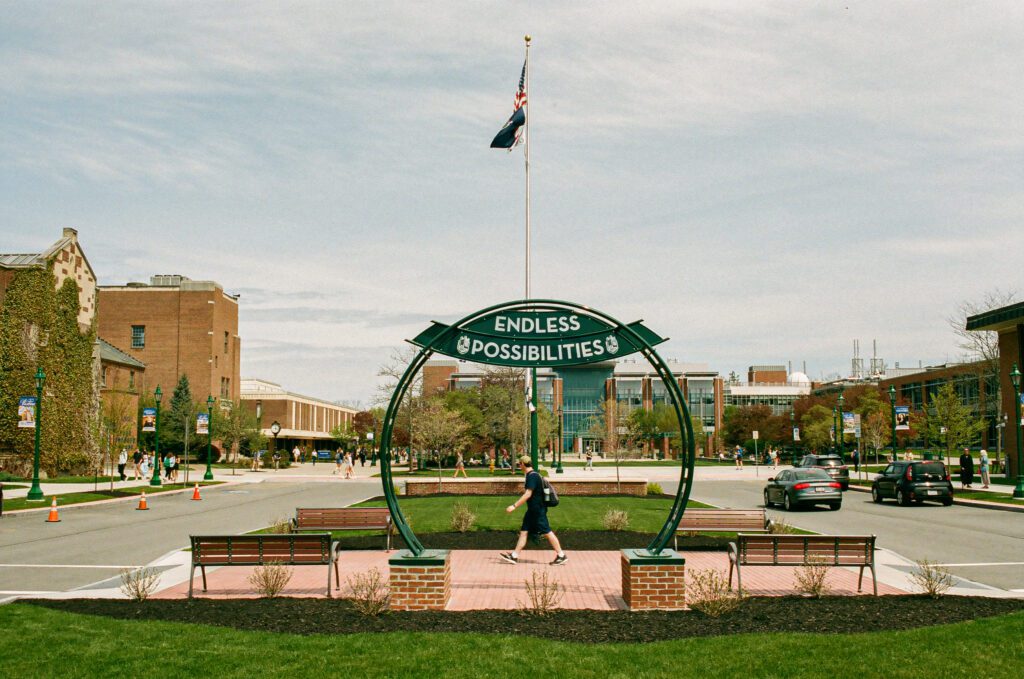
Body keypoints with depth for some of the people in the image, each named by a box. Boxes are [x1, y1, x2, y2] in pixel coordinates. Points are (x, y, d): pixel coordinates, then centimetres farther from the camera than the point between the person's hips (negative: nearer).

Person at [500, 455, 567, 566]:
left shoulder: (532, 476, -19)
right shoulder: (532, 475, 11)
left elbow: (528, 494, -26)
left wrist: (514, 506, -26)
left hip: (538, 510, -10)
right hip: (533, 510, 10)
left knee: (547, 532, -3)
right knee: (524, 531, 8)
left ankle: (561, 556, 6)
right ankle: (514, 556, 10)